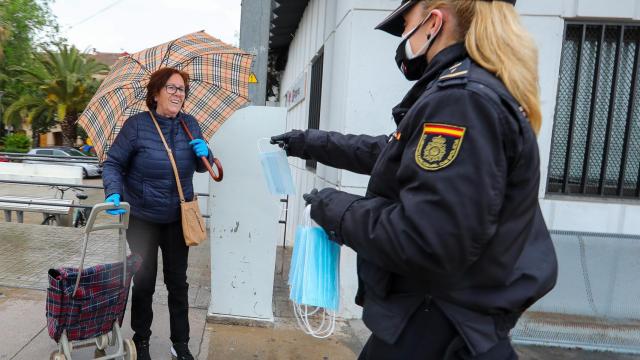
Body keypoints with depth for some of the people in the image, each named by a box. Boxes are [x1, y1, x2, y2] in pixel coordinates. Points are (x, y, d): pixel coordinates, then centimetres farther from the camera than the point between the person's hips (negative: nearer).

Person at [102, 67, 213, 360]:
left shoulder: (190, 124, 0)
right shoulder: (137, 125, -12)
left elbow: (200, 167, 10)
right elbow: (113, 163, -7)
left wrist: (204, 154, -13)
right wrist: (114, 192, -24)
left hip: (178, 218, 3)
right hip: (142, 218, -3)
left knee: (178, 281, 11)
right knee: (144, 281, 9)